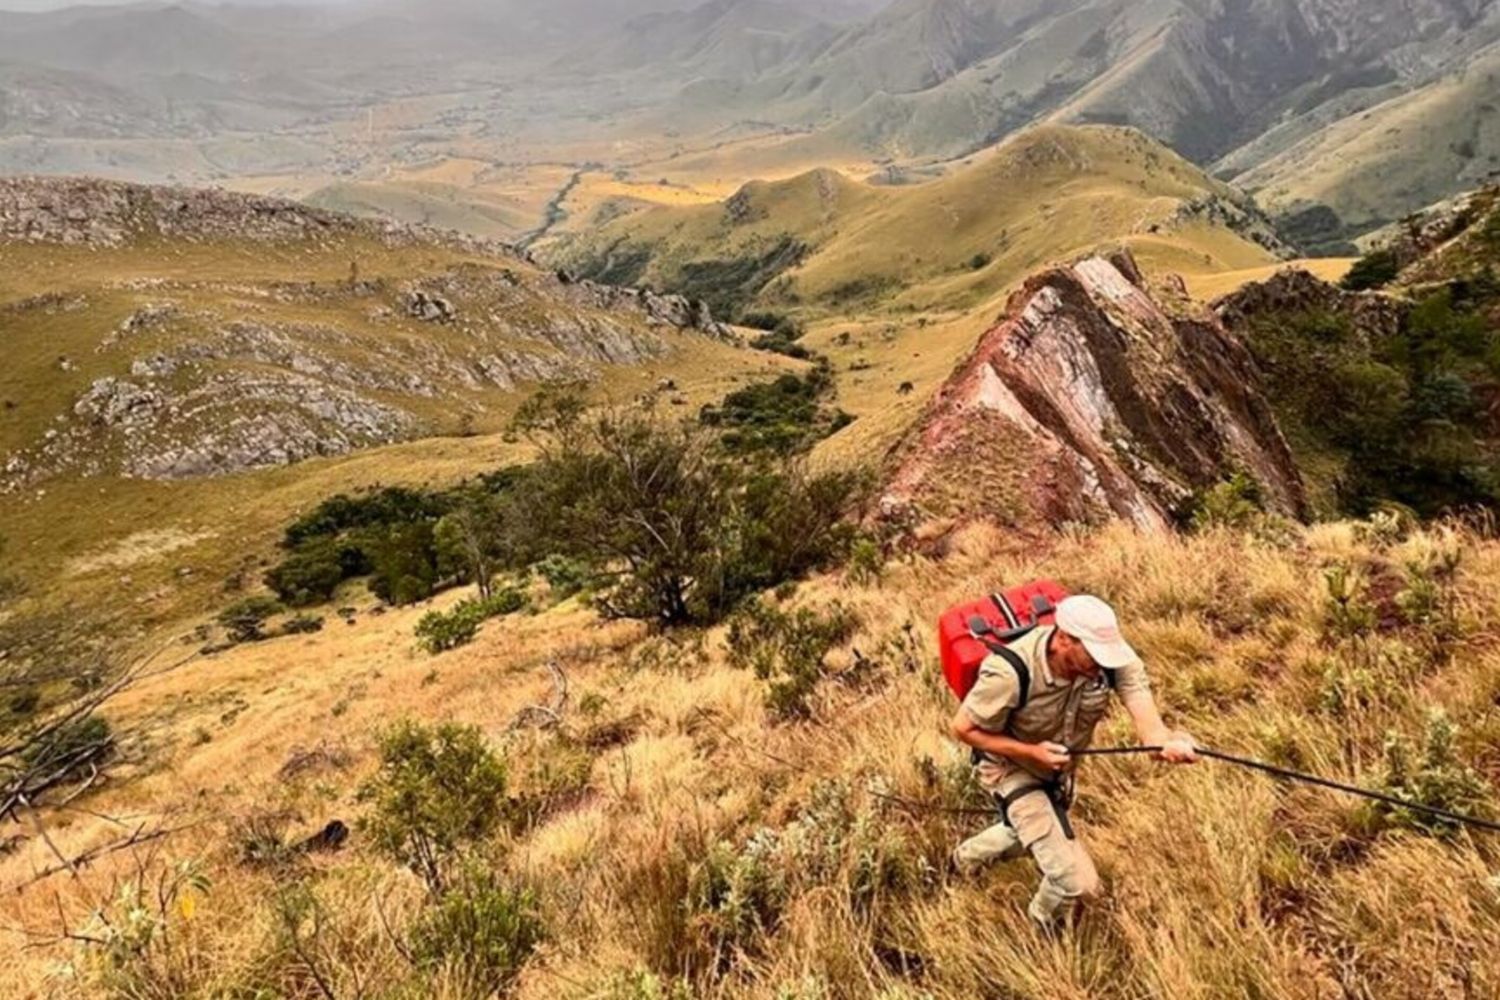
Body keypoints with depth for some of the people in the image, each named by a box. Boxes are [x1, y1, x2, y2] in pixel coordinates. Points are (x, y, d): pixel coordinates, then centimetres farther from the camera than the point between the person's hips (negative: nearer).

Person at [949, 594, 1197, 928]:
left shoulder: (1112, 655, -28)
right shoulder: (1011, 673, -39)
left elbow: (1144, 710, -39)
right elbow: (964, 728, -24)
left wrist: (1168, 740, -62)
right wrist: (1030, 751, -33)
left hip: (1060, 767, 6)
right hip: (1013, 768, -6)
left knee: (1027, 832, 33)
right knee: (1078, 881, -10)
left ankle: (968, 856, 64)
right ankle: (1046, 927, 26)